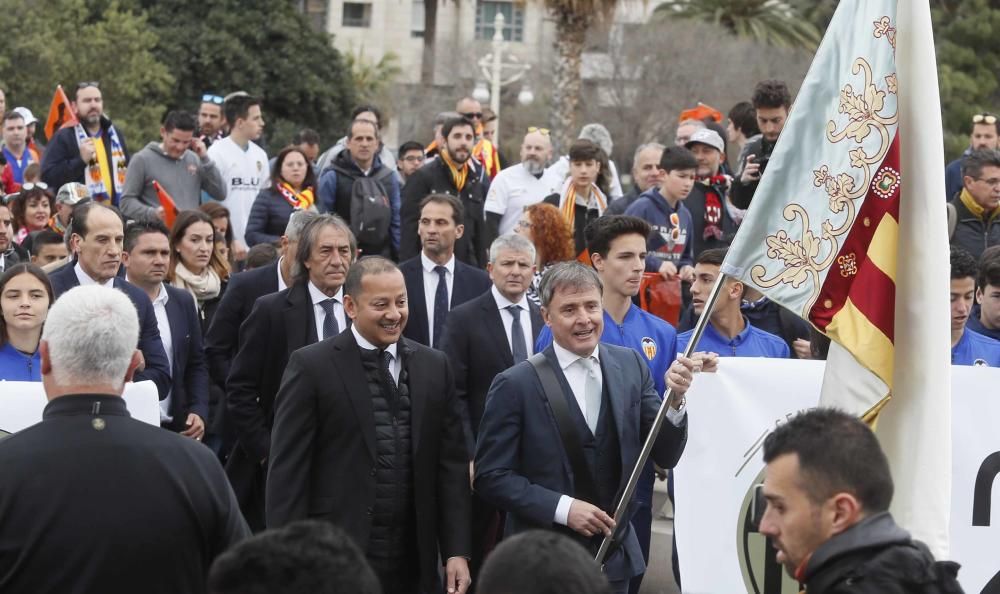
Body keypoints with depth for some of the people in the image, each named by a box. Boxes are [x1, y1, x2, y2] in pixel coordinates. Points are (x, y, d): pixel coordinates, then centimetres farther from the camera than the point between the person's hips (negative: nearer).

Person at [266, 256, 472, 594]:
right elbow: (287, 472, -5)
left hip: (414, 564, 4)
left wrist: (457, 552, 4)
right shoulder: (312, 366, -3)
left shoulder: (434, 366, 10)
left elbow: (451, 465, 10)